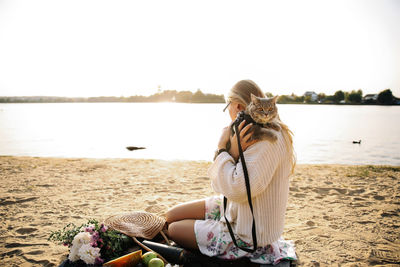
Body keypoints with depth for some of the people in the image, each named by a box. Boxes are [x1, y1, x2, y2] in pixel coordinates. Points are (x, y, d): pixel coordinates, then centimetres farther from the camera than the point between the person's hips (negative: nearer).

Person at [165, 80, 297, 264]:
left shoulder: (269, 140, -25)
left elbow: (237, 191, -30)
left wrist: (222, 151, -19)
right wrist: (234, 152, -19)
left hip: (249, 235, -9)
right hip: (235, 211, 9)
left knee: (174, 230, 1)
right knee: (172, 216, 10)